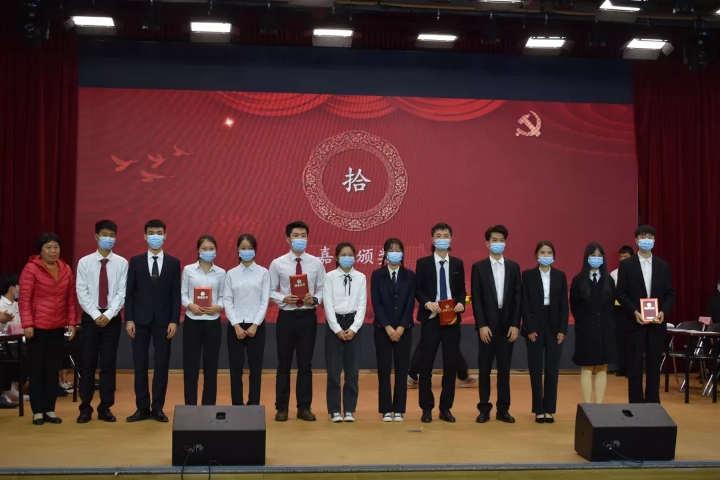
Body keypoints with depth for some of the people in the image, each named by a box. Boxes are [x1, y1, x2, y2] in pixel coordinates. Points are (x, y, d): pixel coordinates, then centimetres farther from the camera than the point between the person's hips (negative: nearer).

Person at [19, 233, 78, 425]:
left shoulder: (66, 270, 6)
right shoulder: (31, 269, -7)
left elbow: (71, 299, 10)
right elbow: (24, 299, -9)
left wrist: (72, 322, 5)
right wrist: (27, 324, -15)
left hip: (58, 327, 4)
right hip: (37, 327, -4)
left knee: (53, 369, 8)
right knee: (37, 369, 5)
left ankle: (50, 410, 16)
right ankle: (37, 411, 12)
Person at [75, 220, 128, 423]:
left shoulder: (121, 263, 0)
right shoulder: (85, 262, 1)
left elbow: (122, 292, -4)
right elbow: (82, 292, -4)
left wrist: (108, 314, -14)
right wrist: (96, 315, -13)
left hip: (112, 318, 0)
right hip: (90, 317, 0)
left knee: (109, 363, 5)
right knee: (87, 363, 3)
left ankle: (105, 408, 13)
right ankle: (85, 408, 12)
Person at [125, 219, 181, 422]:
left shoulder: (173, 263, 4)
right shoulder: (135, 261, 4)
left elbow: (176, 294, 1)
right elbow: (129, 292, 2)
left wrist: (174, 321, -6)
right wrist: (129, 319, -5)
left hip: (163, 320, 0)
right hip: (140, 319, 0)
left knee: (162, 364, 3)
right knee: (140, 364, 4)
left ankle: (157, 408, 11)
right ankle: (142, 407, 12)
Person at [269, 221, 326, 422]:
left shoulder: (316, 263, 2)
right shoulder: (277, 263, -2)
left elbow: (322, 289, 3)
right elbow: (271, 291, 0)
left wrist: (314, 299, -17)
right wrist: (284, 299, -18)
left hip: (308, 317, 1)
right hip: (286, 317, -1)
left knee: (305, 364, 8)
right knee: (284, 364, 7)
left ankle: (304, 407, 18)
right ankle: (282, 407, 16)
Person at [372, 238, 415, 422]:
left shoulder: (409, 275, 4)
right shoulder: (377, 275, 1)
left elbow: (410, 303, -2)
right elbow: (376, 303, -5)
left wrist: (401, 327, -11)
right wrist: (387, 327, -13)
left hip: (404, 329, 1)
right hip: (382, 329, -1)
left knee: (401, 370, 2)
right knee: (384, 370, 1)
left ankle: (399, 410, 9)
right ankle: (386, 410, 8)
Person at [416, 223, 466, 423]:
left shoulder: (458, 263, 10)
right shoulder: (423, 263, 2)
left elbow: (461, 290, 10)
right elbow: (417, 289, 0)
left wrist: (461, 303, -9)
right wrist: (427, 303, -17)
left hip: (452, 319, 2)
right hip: (430, 319, -2)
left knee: (451, 365, 4)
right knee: (426, 365, 0)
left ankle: (446, 408, 14)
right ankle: (427, 408, 10)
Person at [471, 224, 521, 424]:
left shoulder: (514, 267, 7)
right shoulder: (478, 267, 0)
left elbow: (518, 298, 4)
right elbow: (476, 299, -4)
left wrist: (515, 325, -4)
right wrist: (481, 325, -12)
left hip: (507, 325, 2)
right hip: (487, 325, -2)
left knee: (504, 368, 6)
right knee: (485, 368, 3)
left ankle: (503, 409, 13)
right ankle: (484, 409, 11)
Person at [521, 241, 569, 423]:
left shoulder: (560, 276, 5)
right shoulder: (528, 275, 0)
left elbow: (564, 304, 4)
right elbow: (524, 304, -3)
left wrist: (562, 329, -4)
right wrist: (529, 329, -10)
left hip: (554, 326, 1)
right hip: (534, 326, -1)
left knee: (552, 369, 3)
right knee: (536, 369, 3)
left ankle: (549, 409, 11)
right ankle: (538, 410, 10)